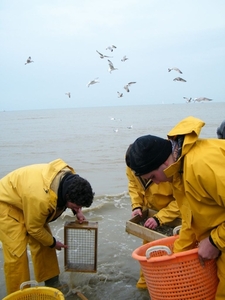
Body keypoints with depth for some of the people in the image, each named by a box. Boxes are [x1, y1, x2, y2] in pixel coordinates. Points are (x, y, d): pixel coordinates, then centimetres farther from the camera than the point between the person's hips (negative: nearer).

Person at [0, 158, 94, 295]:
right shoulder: (41, 198, -42)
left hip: (25, 200, 8)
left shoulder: (70, 178, -20)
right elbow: (34, 228, -23)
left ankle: (52, 284, 22)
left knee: (42, 244, 7)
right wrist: (52, 242, -7)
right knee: (17, 252, -12)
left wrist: (78, 211, -9)